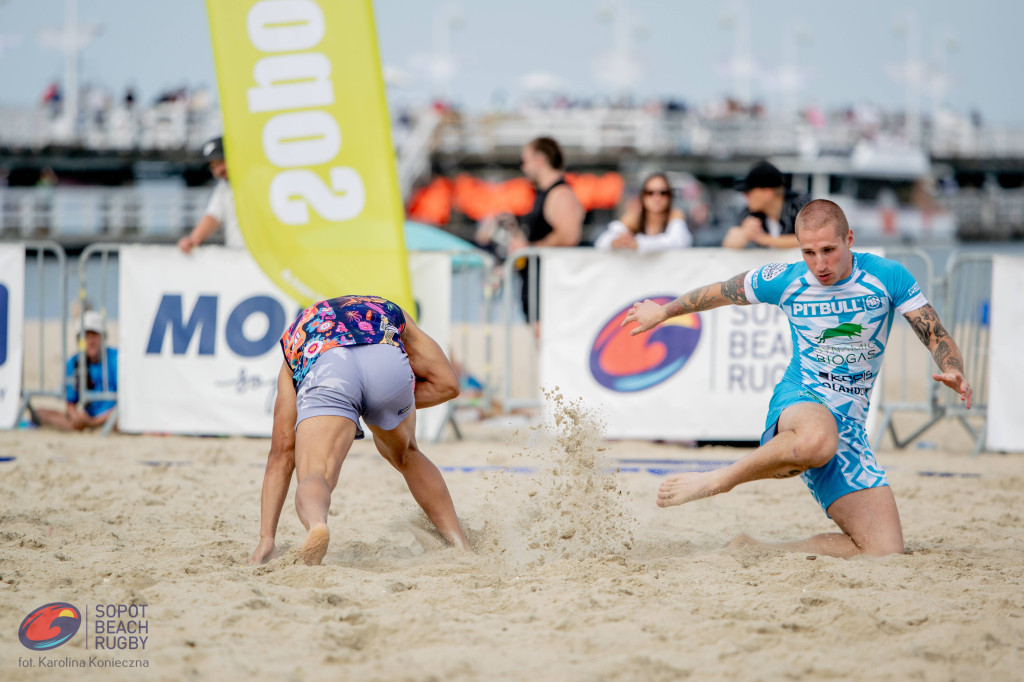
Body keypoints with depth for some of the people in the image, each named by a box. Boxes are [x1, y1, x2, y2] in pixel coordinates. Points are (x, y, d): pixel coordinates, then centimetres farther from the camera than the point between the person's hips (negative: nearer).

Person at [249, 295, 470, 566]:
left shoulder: (296, 333, 42)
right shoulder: (390, 311, 44)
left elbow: (281, 453, 36)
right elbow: (446, 384, 31)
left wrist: (266, 538, 34)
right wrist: (386, 408, 37)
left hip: (323, 369, -2)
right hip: (389, 361, 2)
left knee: (315, 476, -12)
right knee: (405, 454, 31)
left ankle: (315, 523, -46)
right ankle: (460, 542, 27)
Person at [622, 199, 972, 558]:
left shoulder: (887, 277, -4)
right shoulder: (785, 281, -3)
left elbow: (937, 337, -2)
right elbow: (722, 292, 16)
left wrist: (953, 372, -25)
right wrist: (664, 311, 30)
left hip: (850, 420, 3)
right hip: (799, 401, -3)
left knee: (885, 551, -10)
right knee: (819, 439, -46)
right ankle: (721, 480, -21)